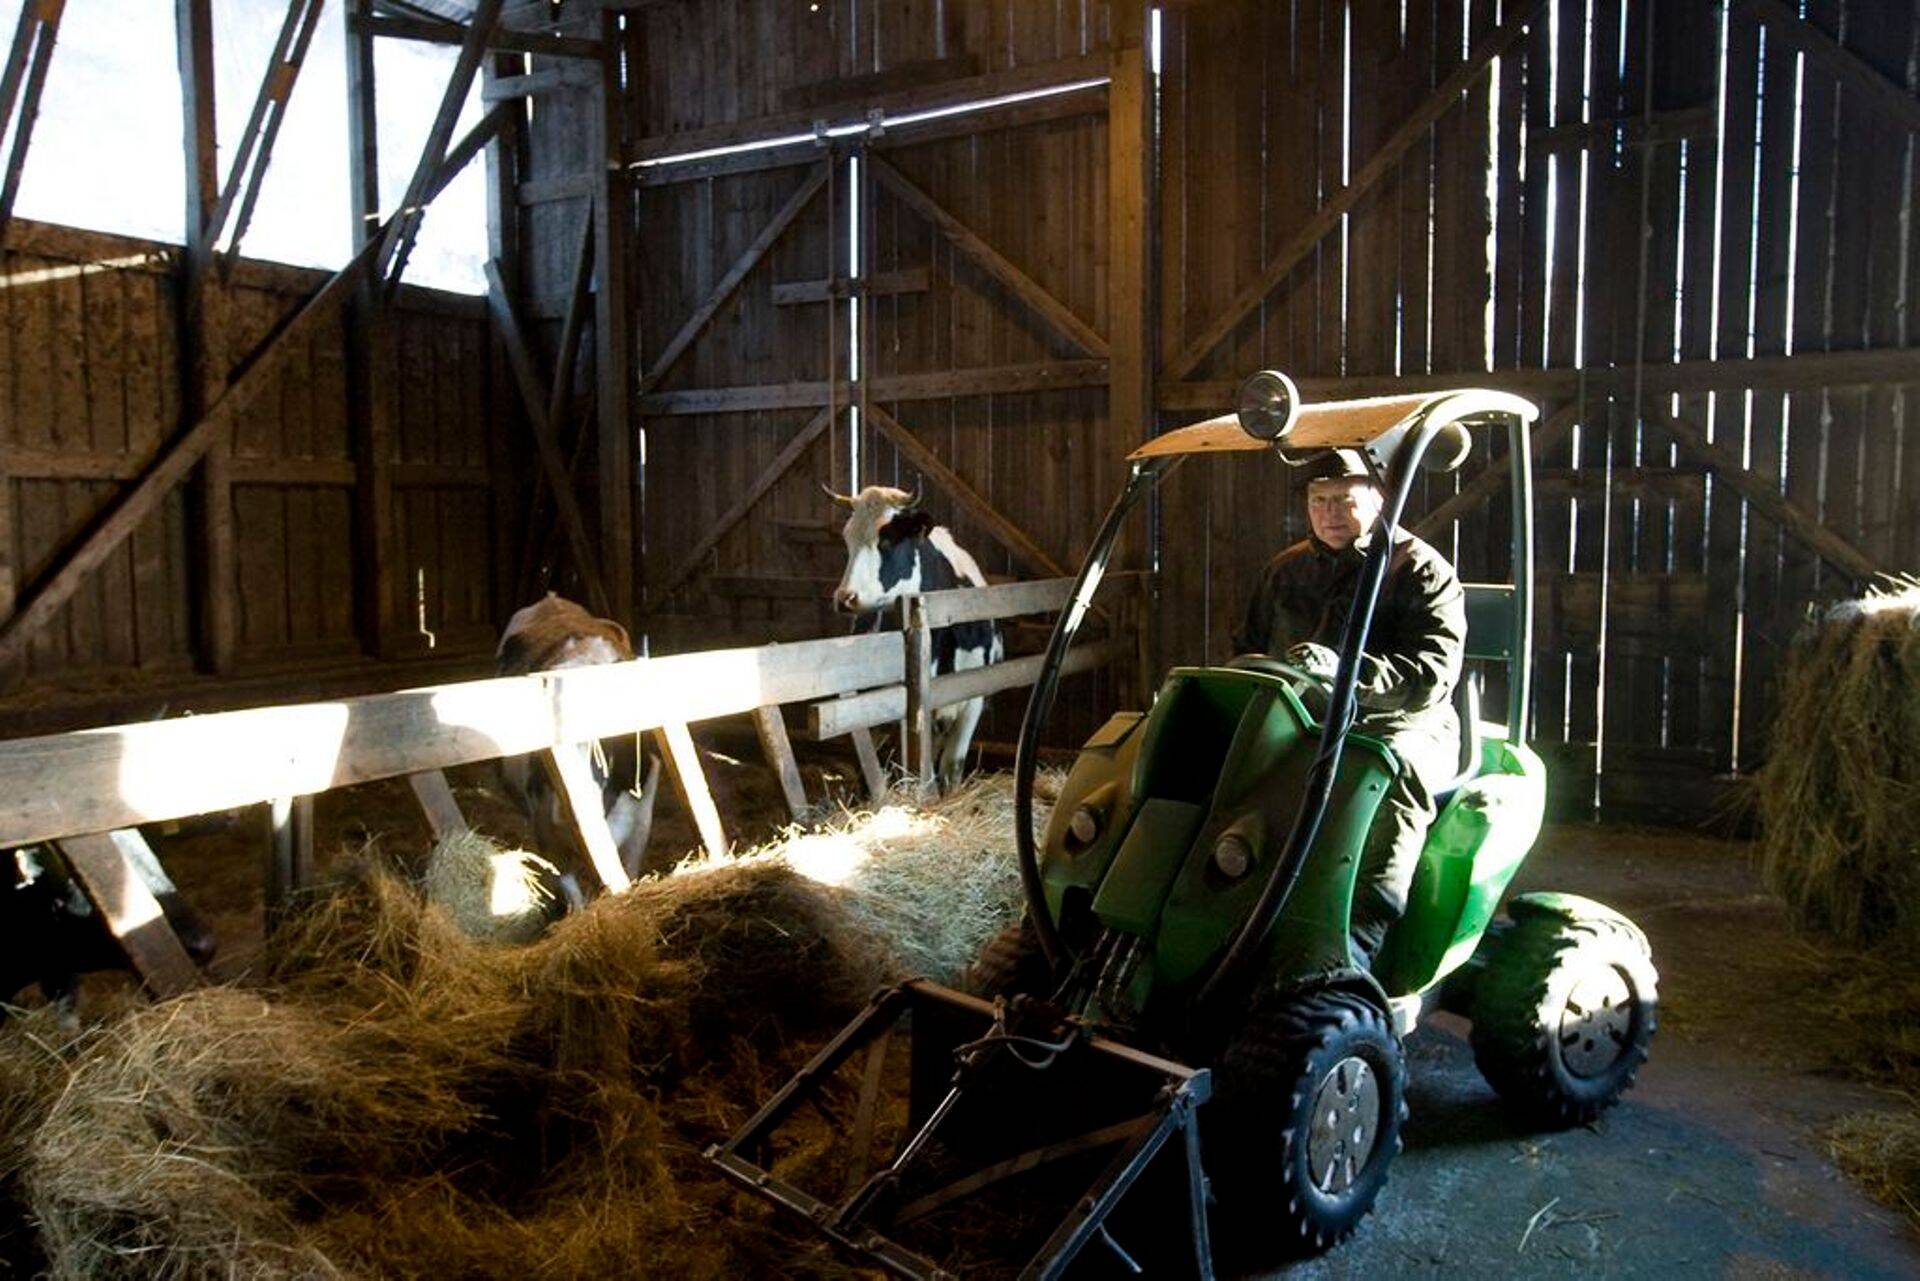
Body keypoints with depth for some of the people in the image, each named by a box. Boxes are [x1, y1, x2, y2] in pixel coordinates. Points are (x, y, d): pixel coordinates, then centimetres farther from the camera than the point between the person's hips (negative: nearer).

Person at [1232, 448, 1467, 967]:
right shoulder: (1285, 569, 20)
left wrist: (1346, 671, -29)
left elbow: (1433, 674, -12)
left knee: (1395, 769, -39)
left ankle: (1358, 941, -46)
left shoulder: (1421, 570, 2)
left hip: (1397, 728, -4)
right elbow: (1248, 646, 23)